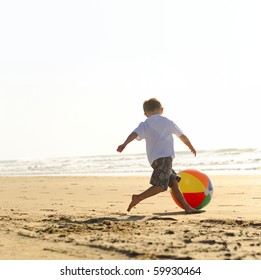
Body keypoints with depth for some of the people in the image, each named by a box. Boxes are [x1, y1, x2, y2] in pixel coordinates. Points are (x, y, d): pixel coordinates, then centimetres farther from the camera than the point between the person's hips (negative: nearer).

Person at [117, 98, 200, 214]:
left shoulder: (144, 125, 15)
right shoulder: (167, 122, 13)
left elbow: (135, 134, -6)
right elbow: (182, 136, 24)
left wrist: (124, 144, -20)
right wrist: (191, 147, 40)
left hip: (154, 159, 5)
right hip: (164, 156, -5)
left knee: (174, 182, 8)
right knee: (161, 186, -12)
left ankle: (187, 208, 5)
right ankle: (138, 198, -25)